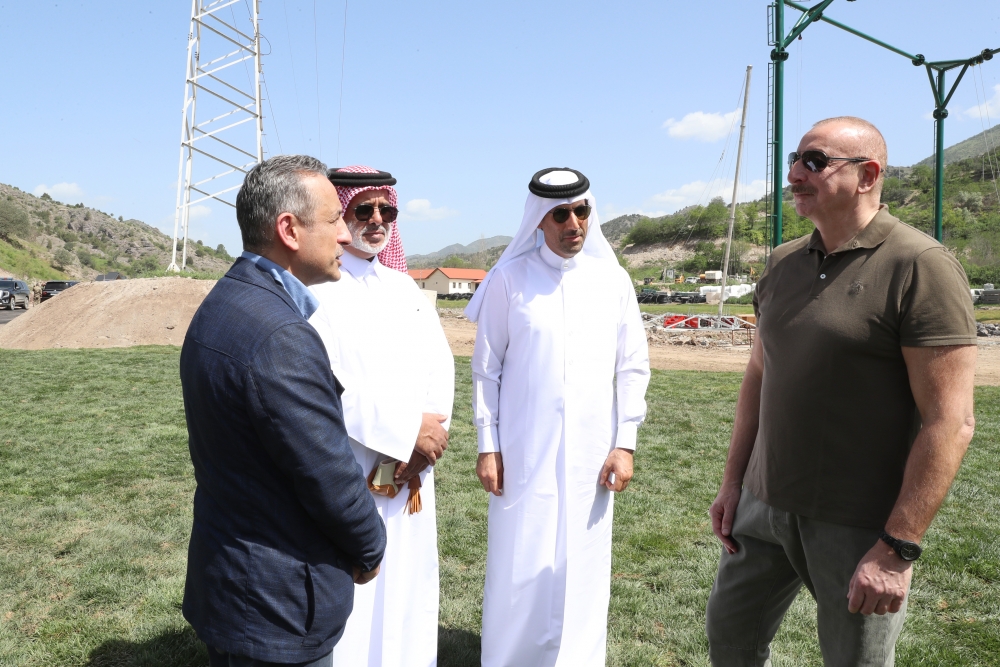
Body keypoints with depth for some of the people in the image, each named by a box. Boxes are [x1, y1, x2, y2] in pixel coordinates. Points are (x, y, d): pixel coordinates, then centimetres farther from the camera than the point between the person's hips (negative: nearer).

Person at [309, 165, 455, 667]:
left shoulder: (405, 288, 12)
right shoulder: (312, 288, -9)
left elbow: (440, 363, 6)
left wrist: (426, 441, -9)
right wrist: (407, 429, -17)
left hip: (409, 474, 6)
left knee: (407, 587, 15)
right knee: (348, 601, 3)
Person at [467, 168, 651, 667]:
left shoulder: (612, 279, 2)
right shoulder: (510, 279, -3)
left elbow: (633, 367, 6)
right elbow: (486, 368, 0)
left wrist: (624, 444, 1)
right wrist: (487, 446, -2)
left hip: (590, 454, 2)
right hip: (523, 452, -2)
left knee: (582, 566, 9)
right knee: (519, 566, 4)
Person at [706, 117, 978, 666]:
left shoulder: (920, 266, -15)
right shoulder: (783, 264, 6)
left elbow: (950, 423, -18)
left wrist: (897, 550, -20)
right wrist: (733, 481, 10)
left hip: (857, 526, -6)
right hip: (765, 504, 6)